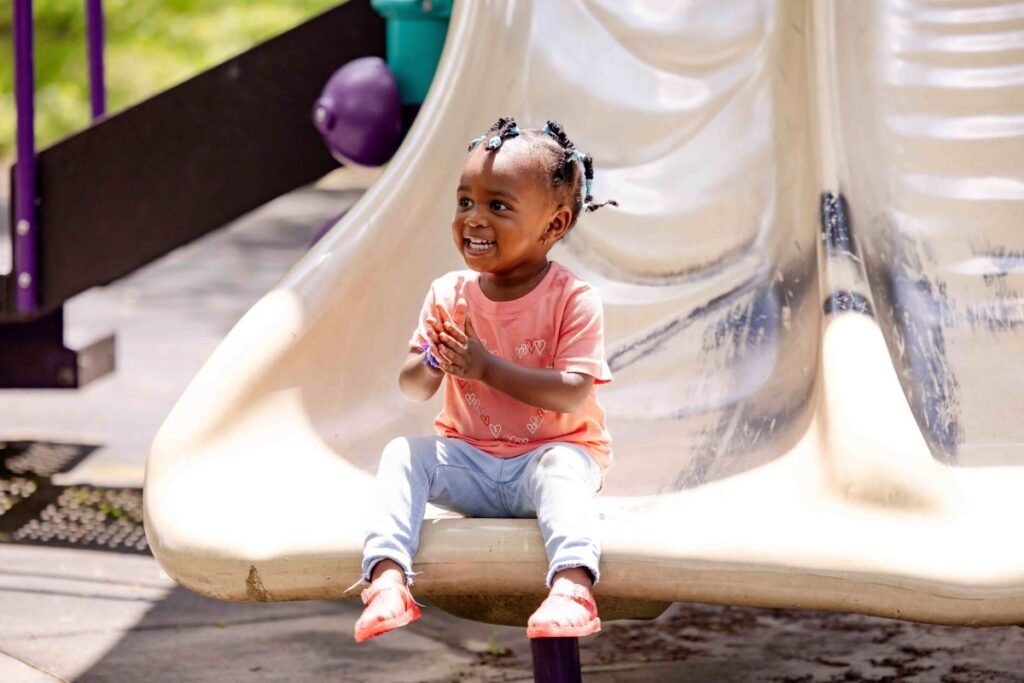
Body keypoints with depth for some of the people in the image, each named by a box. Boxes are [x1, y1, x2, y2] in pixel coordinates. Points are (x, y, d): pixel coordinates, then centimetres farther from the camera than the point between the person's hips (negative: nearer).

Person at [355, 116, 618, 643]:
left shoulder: (573, 301, -12)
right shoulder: (449, 295, 0)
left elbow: (574, 395, -22)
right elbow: (413, 390, 0)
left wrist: (486, 367, -28)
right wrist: (430, 364, -25)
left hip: (552, 450, -4)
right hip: (469, 458, 4)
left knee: (562, 466, -36)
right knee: (402, 453, -20)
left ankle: (572, 586, -55)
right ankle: (386, 577, -34)